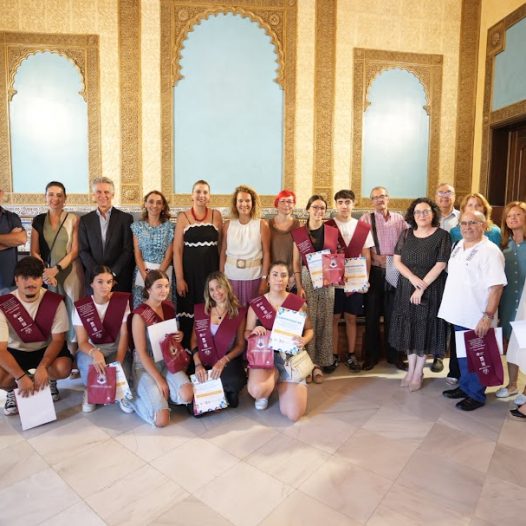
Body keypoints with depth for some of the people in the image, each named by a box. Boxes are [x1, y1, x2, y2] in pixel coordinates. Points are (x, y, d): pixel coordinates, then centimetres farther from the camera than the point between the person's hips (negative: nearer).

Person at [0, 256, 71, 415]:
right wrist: (21, 377, -34)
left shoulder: (55, 301, -18)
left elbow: (58, 339, -14)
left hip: (46, 349, 0)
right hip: (15, 352, 0)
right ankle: (13, 389, 8)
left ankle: (49, 380, 8)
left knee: (63, 368, -31)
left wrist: (42, 367, -31)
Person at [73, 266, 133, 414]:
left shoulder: (123, 300, -9)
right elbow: (82, 342, -15)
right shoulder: (80, 307, -10)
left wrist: (118, 363, -24)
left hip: (116, 348, 0)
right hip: (91, 349, 0)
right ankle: (90, 392, -1)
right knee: (90, 363, -36)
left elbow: (124, 335, -10)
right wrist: (95, 353, -39)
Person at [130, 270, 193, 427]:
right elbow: (141, 353, -15)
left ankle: (157, 394, 7)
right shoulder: (140, 314, -17)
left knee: (187, 395, -23)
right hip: (145, 366, -5)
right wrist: (159, 380, -16)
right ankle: (135, 396, 10)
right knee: (162, 420, -17)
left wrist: (179, 337, -7)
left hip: (168, 361, 6)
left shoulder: (169, 308, 1)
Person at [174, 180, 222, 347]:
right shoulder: (183, 217, 1)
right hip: (189, 270, -1)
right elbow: (177, 250, -2)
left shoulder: (216, 215, 6)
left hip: (211, 269, 1)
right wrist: (179, 278, -8)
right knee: (188, 312, 2)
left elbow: (222, 245, 8)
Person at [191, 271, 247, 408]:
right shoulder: (200, 310, 7)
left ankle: (227, 395, 2)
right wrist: (197, 364, -9)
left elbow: (241, 345, -2)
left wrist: (223, 361, -17)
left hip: (228, 362, -1)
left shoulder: (239, 312, -1)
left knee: (233, 381, -34)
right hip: (204, 363, 1)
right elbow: (194, 340, 6)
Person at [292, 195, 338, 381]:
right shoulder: (298, 233, 2)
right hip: (307, 279, -2)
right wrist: (299, 287, -7)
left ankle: (319, 363, 16)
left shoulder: (332, 232, 7)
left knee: (324, 321, 5)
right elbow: (296, 263, 1)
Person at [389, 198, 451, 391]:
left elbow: (440, 265, -12)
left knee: (425, 329, 4)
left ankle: (418, 373, 18)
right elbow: (397, 261, 1)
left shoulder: (442, 235, -6)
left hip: (430, 290, -3)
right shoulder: (406, 234, 5)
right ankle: (410, 370, 24)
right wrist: (412, 278, -15)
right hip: (406, 288, 4)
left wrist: (422, 287, -16)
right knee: (409, 329, 9)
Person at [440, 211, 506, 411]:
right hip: (459, 314, 7)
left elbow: (496, 287, -20)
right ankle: (465, 386, 37)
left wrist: (488, 316, -23)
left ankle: (476, 395, 25)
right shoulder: (459, 245, 8)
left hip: (477, 318, -7)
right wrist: (451, 306, 17)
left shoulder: (490, 251, -17)